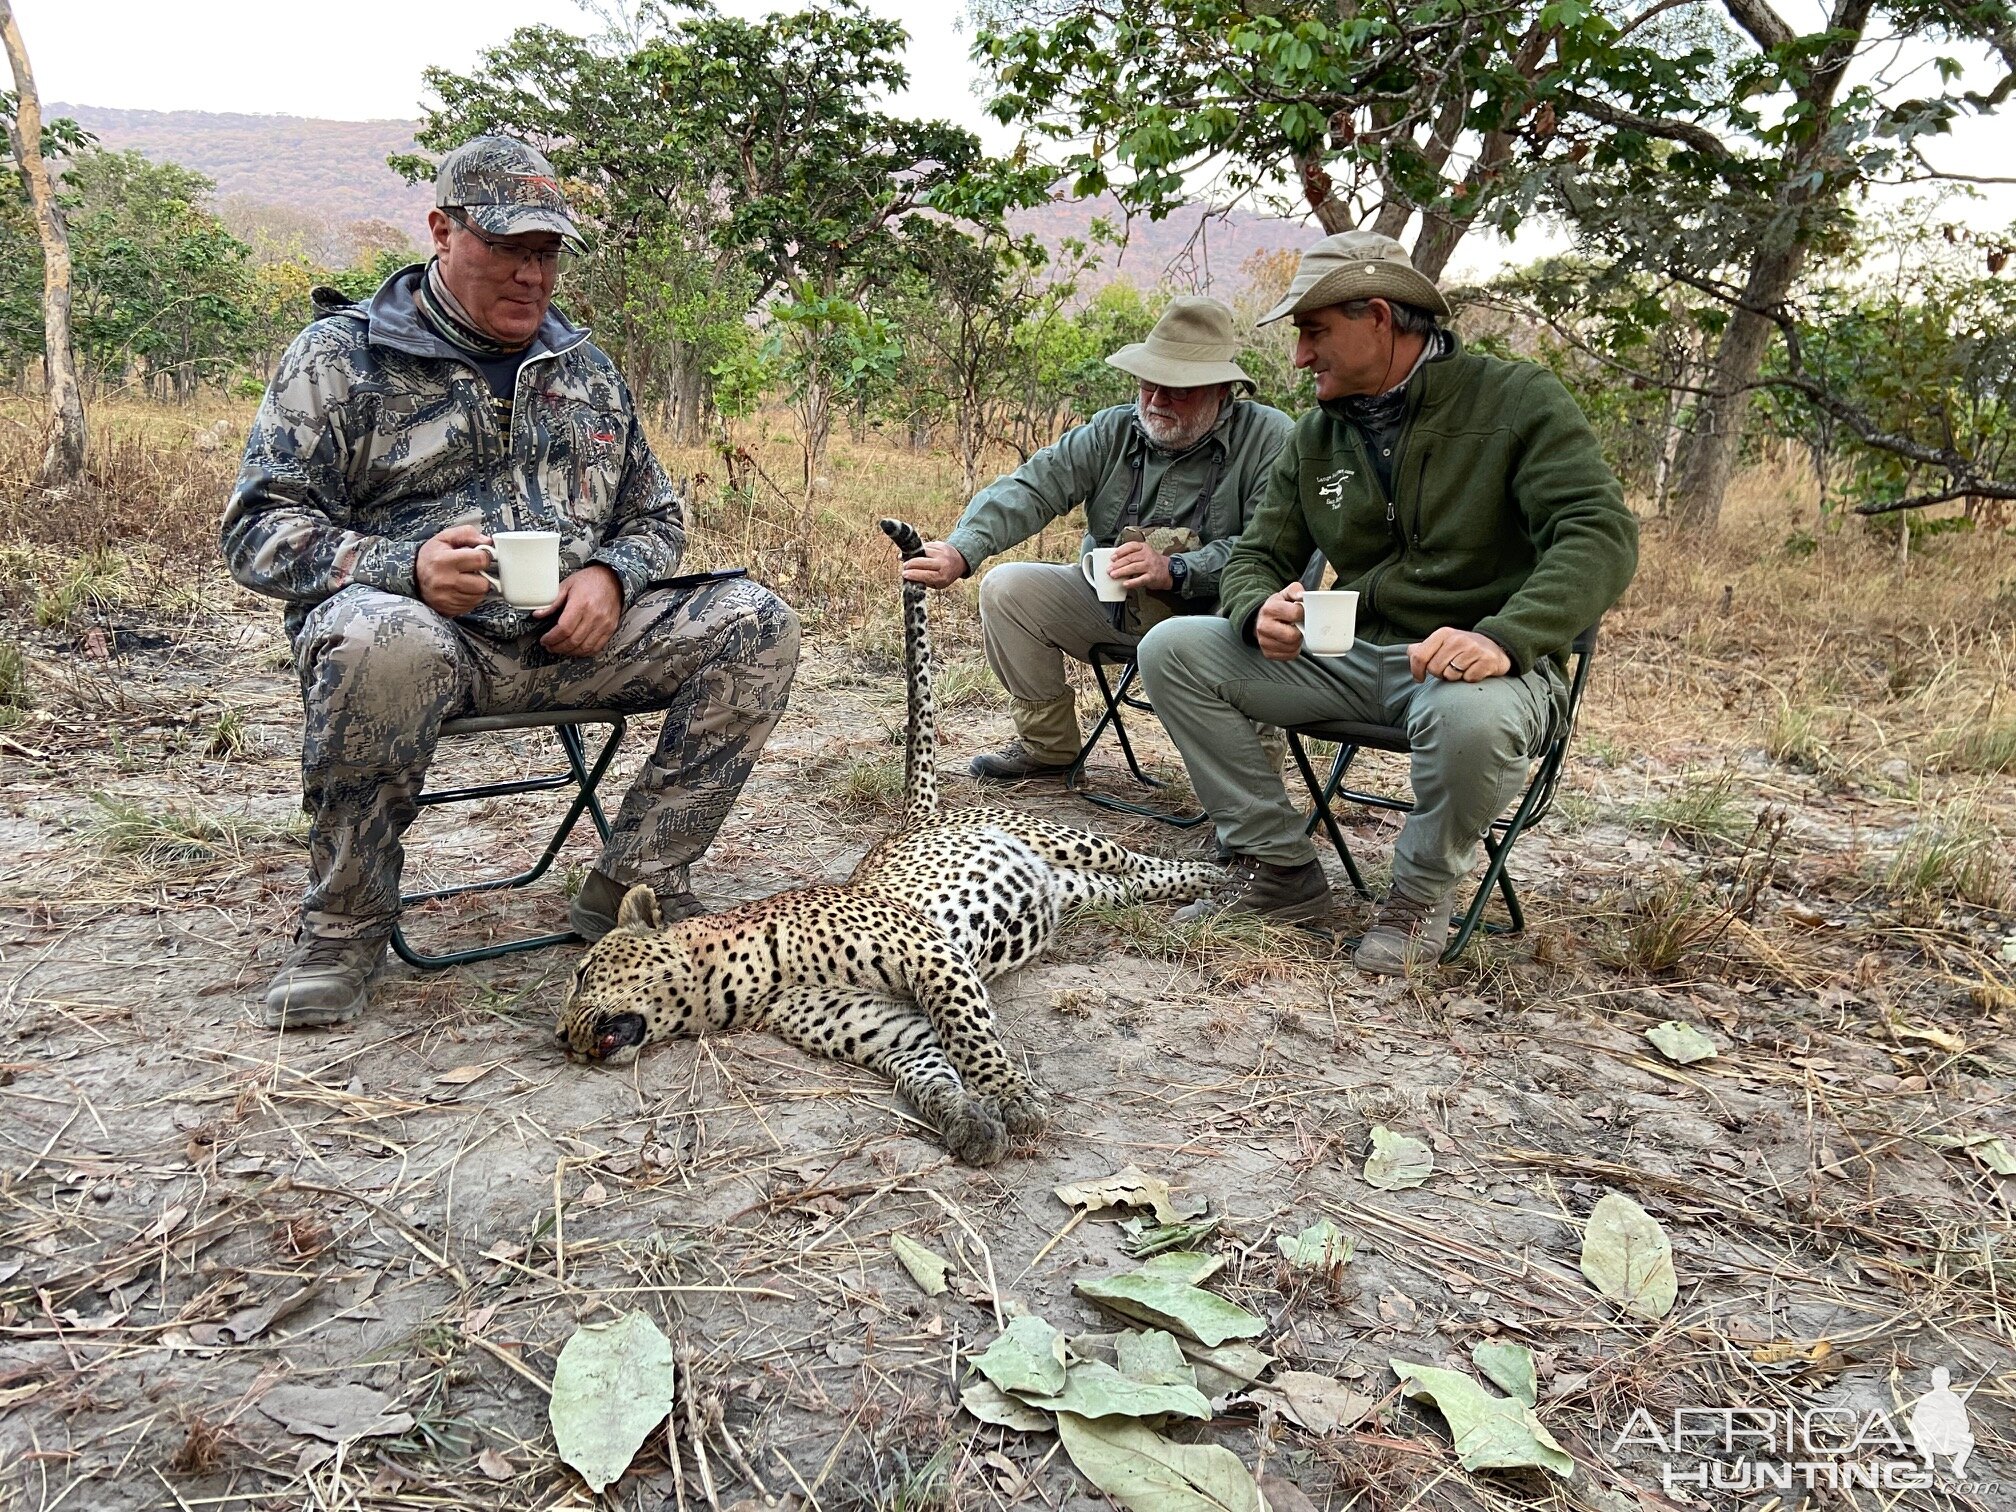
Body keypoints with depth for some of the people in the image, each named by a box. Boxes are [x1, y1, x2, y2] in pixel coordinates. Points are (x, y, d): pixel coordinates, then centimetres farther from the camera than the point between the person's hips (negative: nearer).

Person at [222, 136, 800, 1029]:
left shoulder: (585, 370, 17)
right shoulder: (340, 358, 4)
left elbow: (656, 515, 21)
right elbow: (259, 528, -3)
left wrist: (609, 576, -4)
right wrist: (405, 567, -22)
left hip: (572, 633, 4)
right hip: (417, 620, -4)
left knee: (753, 623, -16)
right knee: (383, 641, -41)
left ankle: (629, 886, -8)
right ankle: (344, 923, -16)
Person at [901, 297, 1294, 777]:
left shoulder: (1270, 438, -10)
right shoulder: (1113, 431, 2)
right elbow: (1031, 489, -9)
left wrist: (1176, 569, -31)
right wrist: (960, 552, -25)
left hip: (1210, 610, -4)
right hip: (1110, 606, 5)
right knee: (1006, 588, -9)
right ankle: (1047, 746, 8)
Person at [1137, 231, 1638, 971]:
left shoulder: (1517, 399, -7)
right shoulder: (1316, 436, 10)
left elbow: (1600, 534, -18)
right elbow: (1256, 558, 10)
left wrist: (1503, 639, -36)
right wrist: (1261, 610, -17)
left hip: (1471, 664, -5)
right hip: (1351, 656, 5)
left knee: (1471, 716, -41)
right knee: (1172, 649, -10)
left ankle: (1421, 894, -8)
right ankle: (1277, 867, -2)